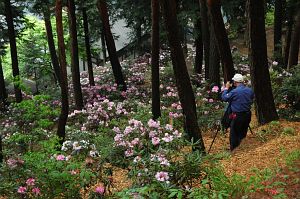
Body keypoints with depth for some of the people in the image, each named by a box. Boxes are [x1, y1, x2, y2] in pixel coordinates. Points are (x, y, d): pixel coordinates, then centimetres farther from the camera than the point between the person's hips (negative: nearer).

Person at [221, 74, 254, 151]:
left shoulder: (234, 92, -19)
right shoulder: (250, 90, 0)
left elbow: (224, 98, -6)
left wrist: (226, 88, 5)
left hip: (237, 116, -6)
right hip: (247, 115, 6)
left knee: (234, 135, 5)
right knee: (243, 133, 19)